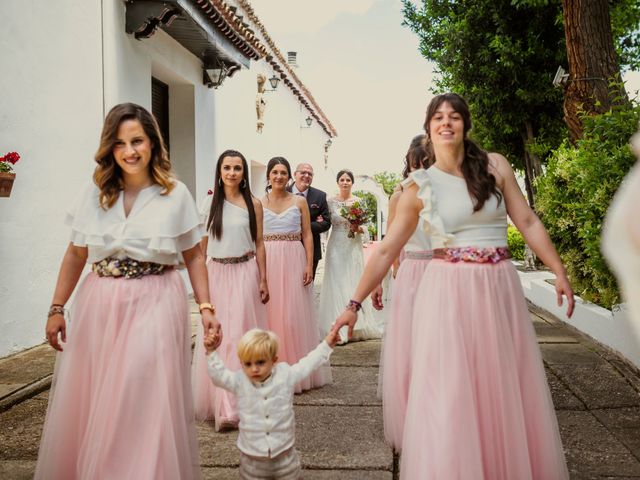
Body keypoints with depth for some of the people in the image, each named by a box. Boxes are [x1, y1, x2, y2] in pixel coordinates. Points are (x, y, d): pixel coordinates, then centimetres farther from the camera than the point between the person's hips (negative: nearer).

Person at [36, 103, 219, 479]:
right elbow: (76, 253, 10)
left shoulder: (175, 194, -2)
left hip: (155, 306, -3)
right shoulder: (95, 192, 4)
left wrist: (206, 307, -5)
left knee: (147, 407, 2)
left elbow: (194, 256, 2)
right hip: (98, 306, 3)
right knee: (87, 408, 12)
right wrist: (57, 308, 8)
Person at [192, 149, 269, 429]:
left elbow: (259, 243, 4)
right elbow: (201, 244, 8)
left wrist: (263, 280, 0)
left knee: (240, 335, -1)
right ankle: (221, 402, 15)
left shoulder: (253, 203, 3)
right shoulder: (209, 203, 5)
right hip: (216, 274, 1)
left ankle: (237, 403, 11)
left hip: (245, 273, -1)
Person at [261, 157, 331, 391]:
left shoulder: (299, 201, 5)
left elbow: (307, 235, 3)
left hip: (294, 261, -1)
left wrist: (309, 265, -6)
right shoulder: (259, 203, 6)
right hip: (268, 261, 1)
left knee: (294, 316, 1)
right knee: (270, 315, 4)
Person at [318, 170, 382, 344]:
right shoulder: (331, 202, 4)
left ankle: (357, 327, 15)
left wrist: (359, 229, -15)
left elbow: (364, 226, 6)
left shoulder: (359, 202, 5)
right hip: (336, 246, -1)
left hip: (354, 246, 1)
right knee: (337, 283, -1)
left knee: (354, 283, 4)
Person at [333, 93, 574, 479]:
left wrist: (560, 272, 1)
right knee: (449, 393, 2)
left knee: (507, 392, 11)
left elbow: (528, 222, 6)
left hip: (499, 288, 2)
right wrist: (354, 304, 0)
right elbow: (386, 250, 1)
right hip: (449, 292, -1)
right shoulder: (419, 187, 1)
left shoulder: (496, 166, 4)